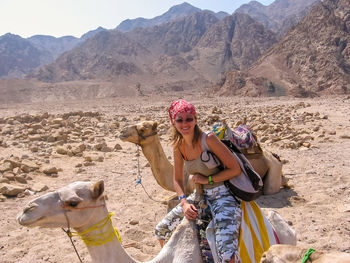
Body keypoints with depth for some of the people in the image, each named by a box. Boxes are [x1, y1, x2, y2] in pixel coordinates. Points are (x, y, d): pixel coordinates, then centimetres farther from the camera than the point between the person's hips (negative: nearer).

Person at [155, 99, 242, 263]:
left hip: (223, 195, -6)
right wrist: (184, 203, -7)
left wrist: (208, 179, -15)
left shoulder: (208, 139, -18)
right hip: (200, 196, 7)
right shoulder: (178, 146, 0)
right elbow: (178, 180, 8)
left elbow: (235, 169, -14)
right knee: (161, 230, 14)